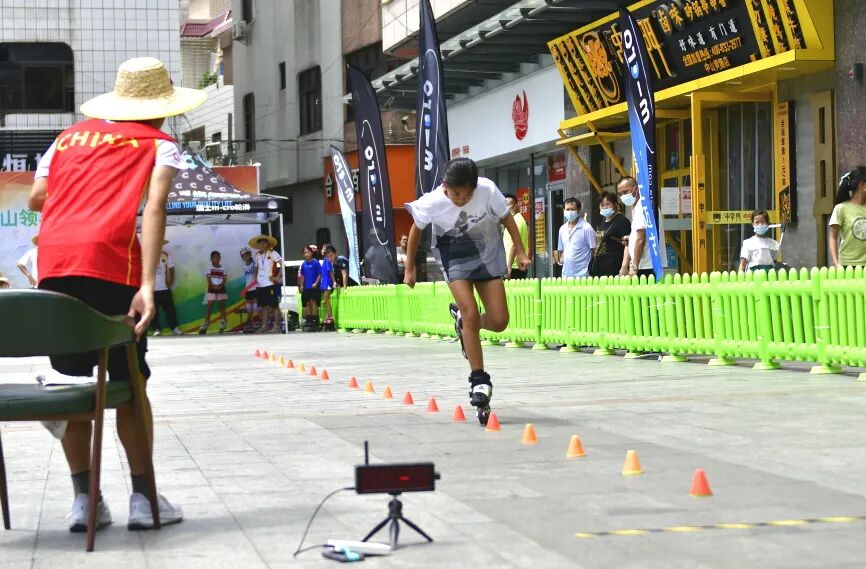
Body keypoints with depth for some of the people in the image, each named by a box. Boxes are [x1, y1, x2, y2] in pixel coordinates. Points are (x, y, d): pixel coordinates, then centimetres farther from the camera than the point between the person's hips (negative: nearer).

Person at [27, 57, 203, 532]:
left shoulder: (71, 135, 25)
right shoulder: (158, 143, 12)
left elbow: (36, 198, 21)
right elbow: (154, 207, -4)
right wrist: (147, 286, -13)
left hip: (53, 261, 4)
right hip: (109, 262, -4)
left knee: (72, 382, 11)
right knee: (127, 382, 6)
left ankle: (83, 499, 12)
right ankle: (143, 499, 9)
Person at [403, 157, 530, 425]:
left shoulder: (488, 190, -25)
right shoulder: (432, 203, -24)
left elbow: (506, 218, -6)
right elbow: (416, 229, -4)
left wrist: (521, 252, -4)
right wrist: (410, 269, 3)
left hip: (487, 254, 2)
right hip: (455, 258, -2)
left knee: (499, 321, -6)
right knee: (472, 316, -18)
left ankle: (463, 320, 27)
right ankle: (479, 381, -8)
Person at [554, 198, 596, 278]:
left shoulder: (586, 228, -6)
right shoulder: (562, 229, 14)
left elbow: (594, 250, -5)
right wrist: (561, 260, 4)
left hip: (582, 274, -6)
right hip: (566, 274, 6)